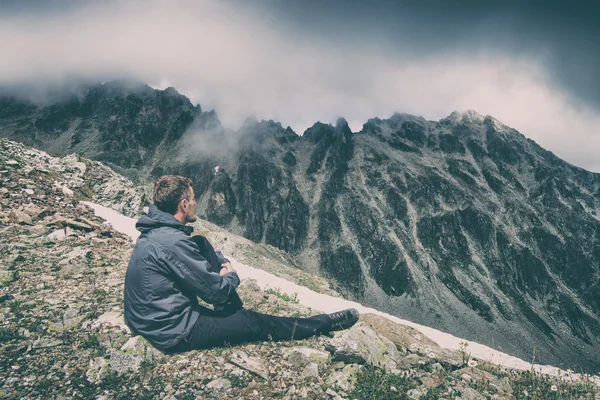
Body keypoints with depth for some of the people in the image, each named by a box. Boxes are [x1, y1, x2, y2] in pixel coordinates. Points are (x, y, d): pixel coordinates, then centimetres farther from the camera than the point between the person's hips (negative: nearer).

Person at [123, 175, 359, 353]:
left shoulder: (155, 230, 3)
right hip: (174, 334, -9)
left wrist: (223, 263, 0)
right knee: (257, 323, 0)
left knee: (202, 244, 8)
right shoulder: (173, 242, -28)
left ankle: (235, 318, 16)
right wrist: (232, 276, -1)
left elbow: (202, 251, 19)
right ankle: (325, 323, 17)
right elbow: (216, 291, -23)